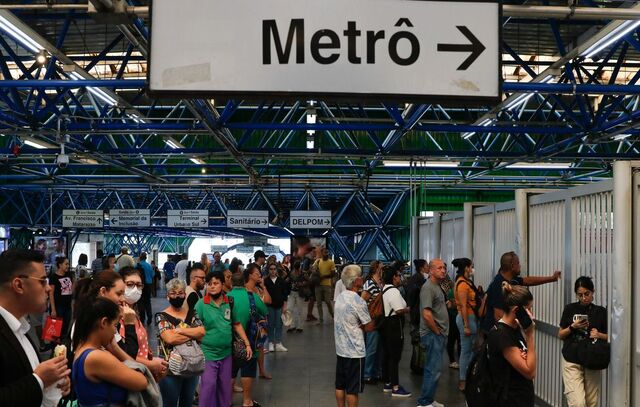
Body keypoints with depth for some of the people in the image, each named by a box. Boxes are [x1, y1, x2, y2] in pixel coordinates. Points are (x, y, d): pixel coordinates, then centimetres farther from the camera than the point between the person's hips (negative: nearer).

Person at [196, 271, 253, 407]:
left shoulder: (229, 303, 2)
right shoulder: (201, 304, -10)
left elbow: (237, 324, 9)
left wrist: (247, 344, 5)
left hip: (226, 353, 4)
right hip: (208, 354, -4)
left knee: (225, 386, 13)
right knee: (209, 386, -3)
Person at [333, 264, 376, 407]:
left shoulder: (340, 297, 5)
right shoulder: (358, 302, -18)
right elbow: (369, 327, -11)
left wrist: (358, 326, 2)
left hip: (341, 349, 8)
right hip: (354, 351, -8)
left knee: (340, 385, 13)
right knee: (353, 388, 1)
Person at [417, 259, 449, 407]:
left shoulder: (437, 286, 16)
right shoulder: (428, 287, -16)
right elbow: (427, 314, -24)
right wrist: (437, 332, -15)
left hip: (438, 334, 10)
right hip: (432, 334, -10)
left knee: (432, 368, 15)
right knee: (434, 369, -8)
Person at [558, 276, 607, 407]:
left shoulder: (601, 312, 4)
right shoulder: (570, 309, 2)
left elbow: (609, 336, 10)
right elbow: (560, 335, 7)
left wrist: (599, 335, -11)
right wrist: (573, 327, -11)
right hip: (572, 362, -2)